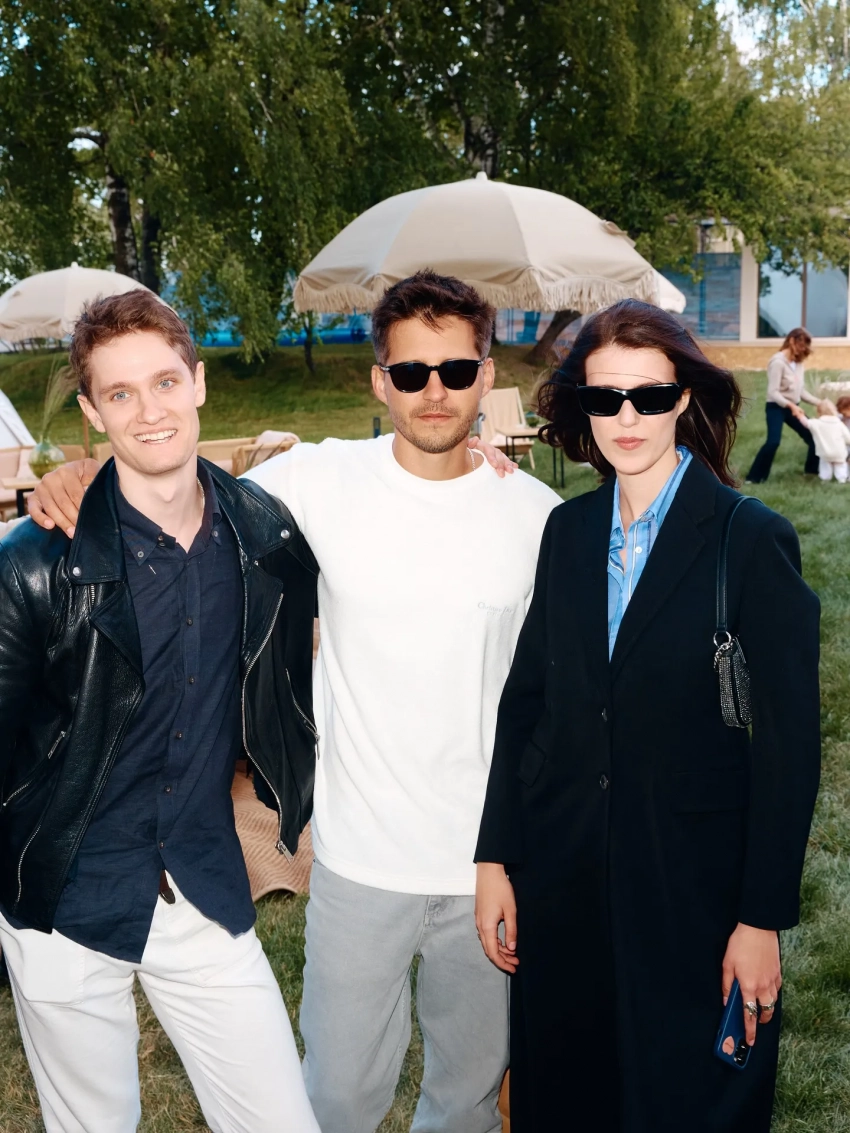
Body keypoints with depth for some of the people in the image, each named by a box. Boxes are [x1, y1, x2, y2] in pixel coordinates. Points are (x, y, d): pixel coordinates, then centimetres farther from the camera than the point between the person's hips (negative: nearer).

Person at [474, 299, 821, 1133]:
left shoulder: (751, 540, -11)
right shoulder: (568, 530, 2)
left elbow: (786, 742, -11)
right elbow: (523, 698, 5)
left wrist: (762, 919, -11)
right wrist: (493, 858, 3)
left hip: (693, 887, -4)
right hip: (559, 871, 4)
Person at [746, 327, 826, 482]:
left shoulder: (798, 362, 7)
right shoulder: (778, 361, -18)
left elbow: (801, 391, 12)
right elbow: (773, 392, -23)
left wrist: (819, 403, 3)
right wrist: (791, 405, -34)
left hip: (793, 407, 8)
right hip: (776, 407, -8)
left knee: (813, 435, 9)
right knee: (773, 442, -23)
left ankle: (813, 468, 31)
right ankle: (755, 477, -14)